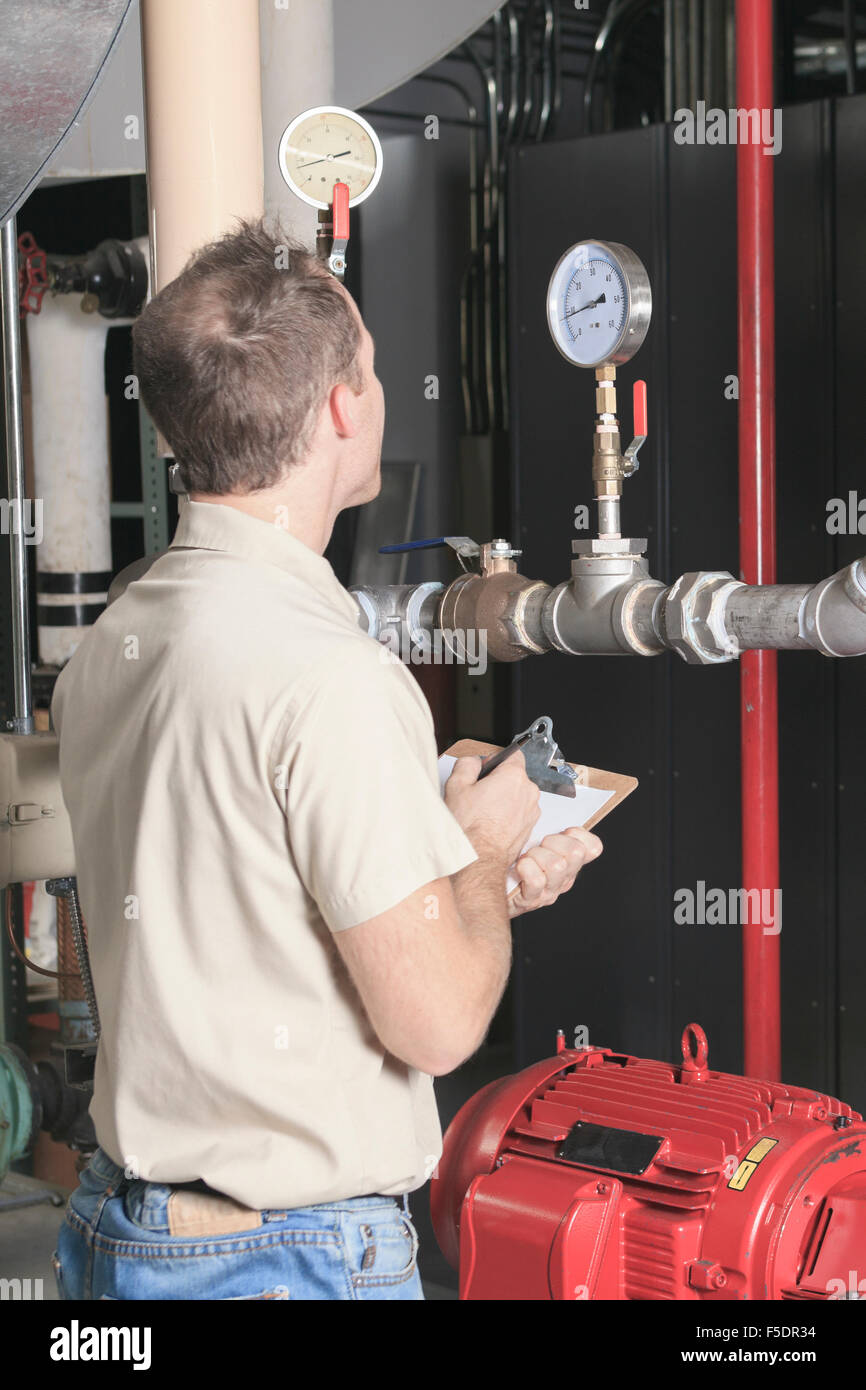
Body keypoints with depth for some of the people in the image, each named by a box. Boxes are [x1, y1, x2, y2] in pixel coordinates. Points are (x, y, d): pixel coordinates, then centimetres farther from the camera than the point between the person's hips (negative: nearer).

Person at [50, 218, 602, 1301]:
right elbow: (434, 1020, -21)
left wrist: (472, 885, 15)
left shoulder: (106, 645, 3)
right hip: (298, 1254, -8)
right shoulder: (330, 678, -24)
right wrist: (485, 849, -2)